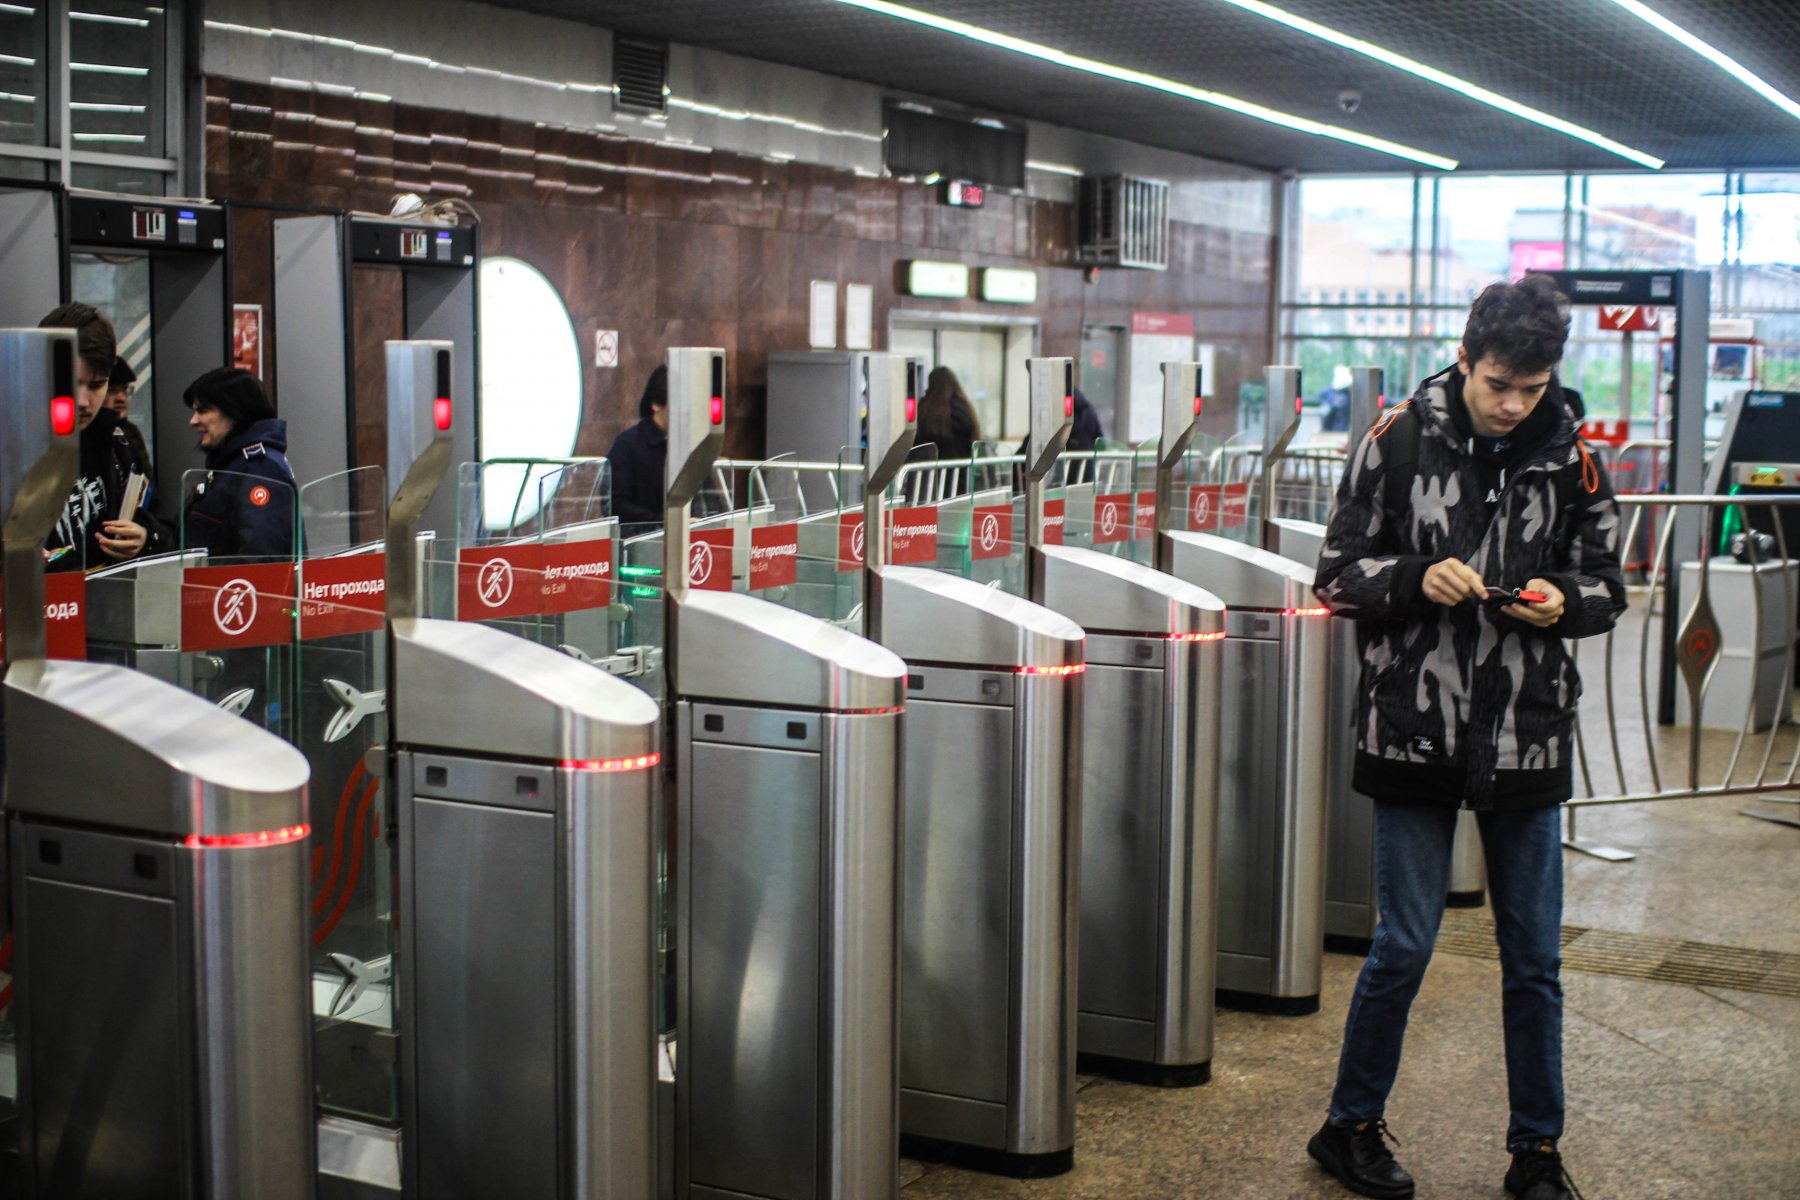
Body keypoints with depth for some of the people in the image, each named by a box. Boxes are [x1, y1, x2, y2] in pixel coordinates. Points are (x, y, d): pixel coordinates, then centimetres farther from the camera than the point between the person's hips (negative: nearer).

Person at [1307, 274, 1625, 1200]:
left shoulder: (1570, 454, 2)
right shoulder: (1401, 438, -4)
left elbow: (1606, 586, 11)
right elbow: (1338, 576, -1)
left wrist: (1565, 600, -11)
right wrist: (1417, 578, -19)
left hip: (1527, 738, 3)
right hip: (1416, 731, -2)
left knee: (1534, 958, 9)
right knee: (1403, 948, 4)